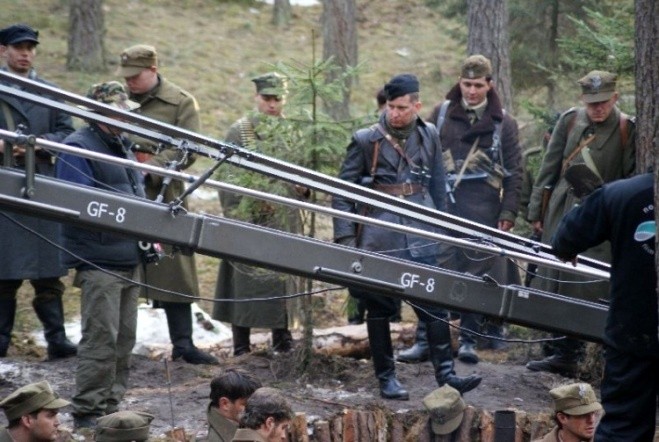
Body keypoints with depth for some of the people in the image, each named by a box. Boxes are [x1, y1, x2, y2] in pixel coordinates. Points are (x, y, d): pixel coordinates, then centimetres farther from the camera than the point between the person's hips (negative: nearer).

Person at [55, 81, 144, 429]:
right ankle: (87, 412, -4)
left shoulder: (121, 145, 17)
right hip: (99, 260, -9)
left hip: (128, 258, 9)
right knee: (101, 339, -10)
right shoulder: (78, 148, -12)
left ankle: (111, 406, 21)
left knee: (124, 339, 12)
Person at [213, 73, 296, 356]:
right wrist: (233, 216, -10)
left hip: (284, 223, 4)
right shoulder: (240, 131, -2)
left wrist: (303, 188, -3)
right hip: (248, 222, -3)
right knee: (245, 280, -1)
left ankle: (282, 341, 20)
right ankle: (241, 347, 6)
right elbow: (227, 177, -4)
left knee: (283, 280, 8)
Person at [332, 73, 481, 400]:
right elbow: (343, 191, -1)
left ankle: (445, 374, 2)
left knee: (435, 306, -3)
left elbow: (437, 186, 15)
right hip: (379, 239, -2)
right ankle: (386, 378, 16)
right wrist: (345, 237, -5)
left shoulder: (429, 136, 6)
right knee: (379, 309, 5)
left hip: (420, 237, 2)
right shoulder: (366, 140, -4)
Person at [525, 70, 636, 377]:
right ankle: (565, 353, 13)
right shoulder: (569, 121, 7)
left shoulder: (627, 130, -2)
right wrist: (536, 210, 9)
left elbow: (633, 179, 2)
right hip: (562, 212, 4)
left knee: (593, 288, -9)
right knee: (559, 284, 5)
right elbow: (549, 168, 11)